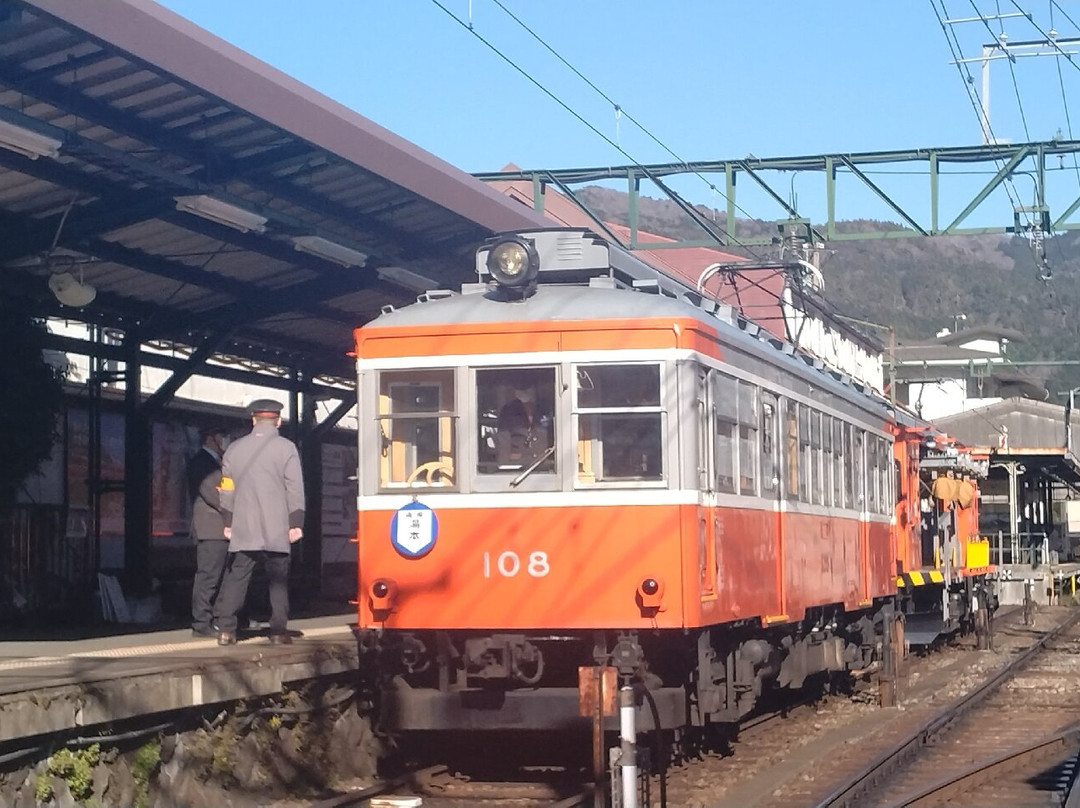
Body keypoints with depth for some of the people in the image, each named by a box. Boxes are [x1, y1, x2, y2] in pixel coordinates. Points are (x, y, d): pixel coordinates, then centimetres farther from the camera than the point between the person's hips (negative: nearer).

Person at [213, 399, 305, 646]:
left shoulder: (234, 448, 9)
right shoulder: (286, 448, -1)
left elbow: (227, 489, 12)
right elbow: (295, 488, -5)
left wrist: (228, 523, 18)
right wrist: (296, 523, -3)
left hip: (243, 528, 2)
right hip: (276, 529, -2)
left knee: (236, 577, 4)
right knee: (278, 579, 3)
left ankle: (226, 629, -2)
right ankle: (278, 630, 1)